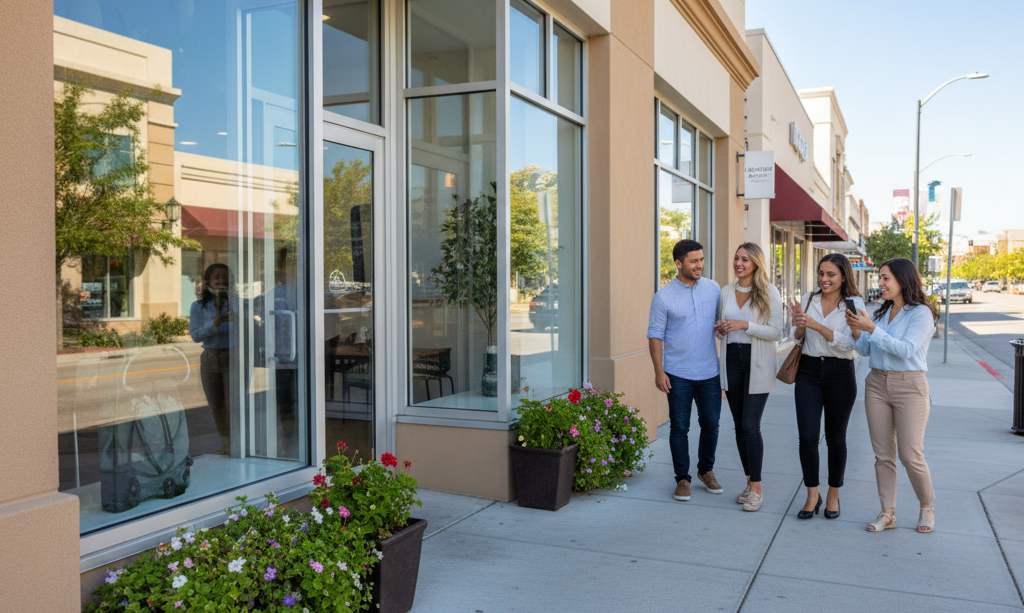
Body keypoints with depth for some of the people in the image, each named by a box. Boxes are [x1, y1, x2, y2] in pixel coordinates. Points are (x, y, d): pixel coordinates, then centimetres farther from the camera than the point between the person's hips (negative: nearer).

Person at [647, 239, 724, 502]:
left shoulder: (713, 289, 4)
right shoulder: (664, 296, -6)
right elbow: (655, 335, -4)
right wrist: (659, 371, -9)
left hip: (709, 372, 3)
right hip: (678, 374, -3)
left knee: (711, 424, 9)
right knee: (679, 427, 3)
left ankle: (706, 470, 30)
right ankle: (682, 478, 17)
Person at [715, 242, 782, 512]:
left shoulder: (769, 292, -4)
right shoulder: (725, 292, 10)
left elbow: (776, 332, -9)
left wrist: (745, 325, -20)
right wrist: (720, 329, -3)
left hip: (757, 365, -5)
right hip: (732, 361, 5)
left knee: (750, 425, -10)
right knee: (739, 425, 7)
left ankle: (757, 488, -1)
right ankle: (750, 482, 18)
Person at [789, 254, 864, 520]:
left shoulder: (854, 304, -5)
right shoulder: (808, 299, 5)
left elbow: (850, 344, -16)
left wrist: (816, 325, -24)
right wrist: (799, 324, -12)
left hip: (840, 373, -2)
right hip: (809, 371, 2)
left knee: (836, 438, 8)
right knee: (807, 436, -5)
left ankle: (833, 495, 24)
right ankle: (812, 495, 10)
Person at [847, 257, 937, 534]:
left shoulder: (921, 313, -8)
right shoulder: (881, 312, 11)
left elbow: (906, 350, -20)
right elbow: (866, 350, 10)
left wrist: (872, 329, -24)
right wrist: (856, 330, -8)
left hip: (909, 385, -6)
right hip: (877, 384, 6)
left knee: (910, 455, -3)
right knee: (883, 455, 7)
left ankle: (927, 506, 21)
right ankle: (887, 513, 15)